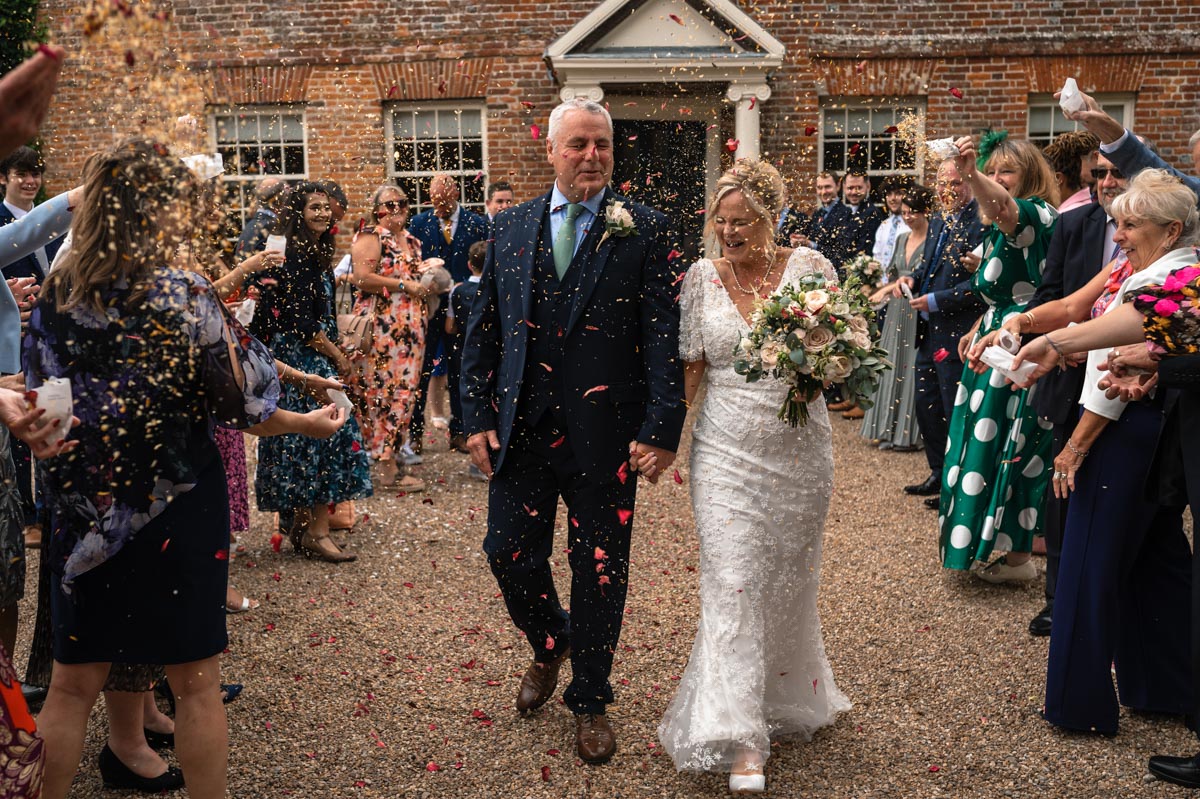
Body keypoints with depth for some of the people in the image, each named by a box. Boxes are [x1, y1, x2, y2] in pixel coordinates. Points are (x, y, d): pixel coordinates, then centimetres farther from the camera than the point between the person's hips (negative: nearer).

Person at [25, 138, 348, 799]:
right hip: (176, 514, -4)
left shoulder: (55, 297, -2)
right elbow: (241, 410, -9)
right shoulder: (183, 298, -16)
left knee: (72, 686, 16)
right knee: (196, 687, 10)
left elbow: (38, 404, 7)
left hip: (85, 518, 5)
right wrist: (310, 422, 7)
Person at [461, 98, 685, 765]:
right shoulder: (511, 229, 8)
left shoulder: (645, 231, -2)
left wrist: (662, 428, -14)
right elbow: (483, 330, 9)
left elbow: (664, 336, -7)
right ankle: (549, 645, 40)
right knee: (510, 553, 8)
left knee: (600, 570, 8)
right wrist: (479, 416, 3)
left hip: (606, 432, -3)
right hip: (520, 429, 3)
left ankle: (590, 699, 28)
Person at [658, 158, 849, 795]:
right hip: (727, 453, 0)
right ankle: (742, 745, -5)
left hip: (799, 450, 1)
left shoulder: (809, 266, -1)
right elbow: (689, 367, 5)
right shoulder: (701, 277, 1)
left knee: (788, 583, 14)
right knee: (733, 586, -7)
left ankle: (787, 700, 38)